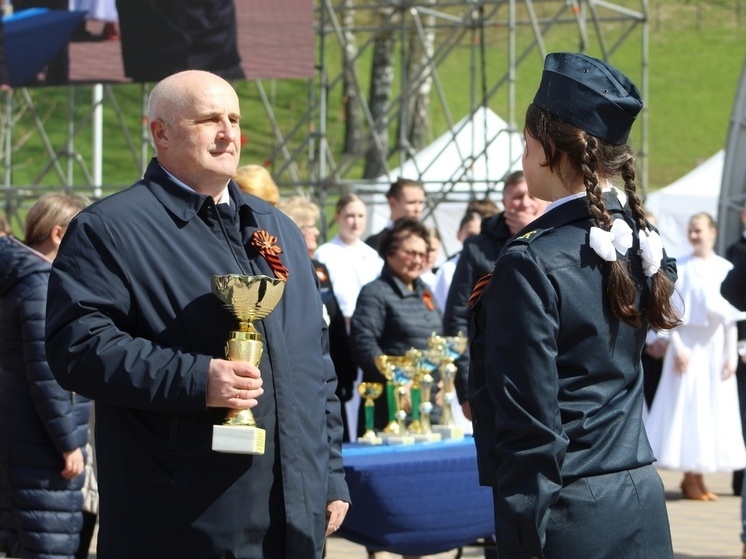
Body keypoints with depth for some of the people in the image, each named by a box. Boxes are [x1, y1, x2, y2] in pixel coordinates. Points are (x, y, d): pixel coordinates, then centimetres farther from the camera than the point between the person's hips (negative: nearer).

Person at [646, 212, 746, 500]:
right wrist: (677, 347, -14)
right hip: (688, 343, -3)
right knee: (687, 409, -3)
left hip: (716, 347, 3)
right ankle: (690, 478, 3)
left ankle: (697, 477, 12)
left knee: (715, 409, 4)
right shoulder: (680, 268, -4)